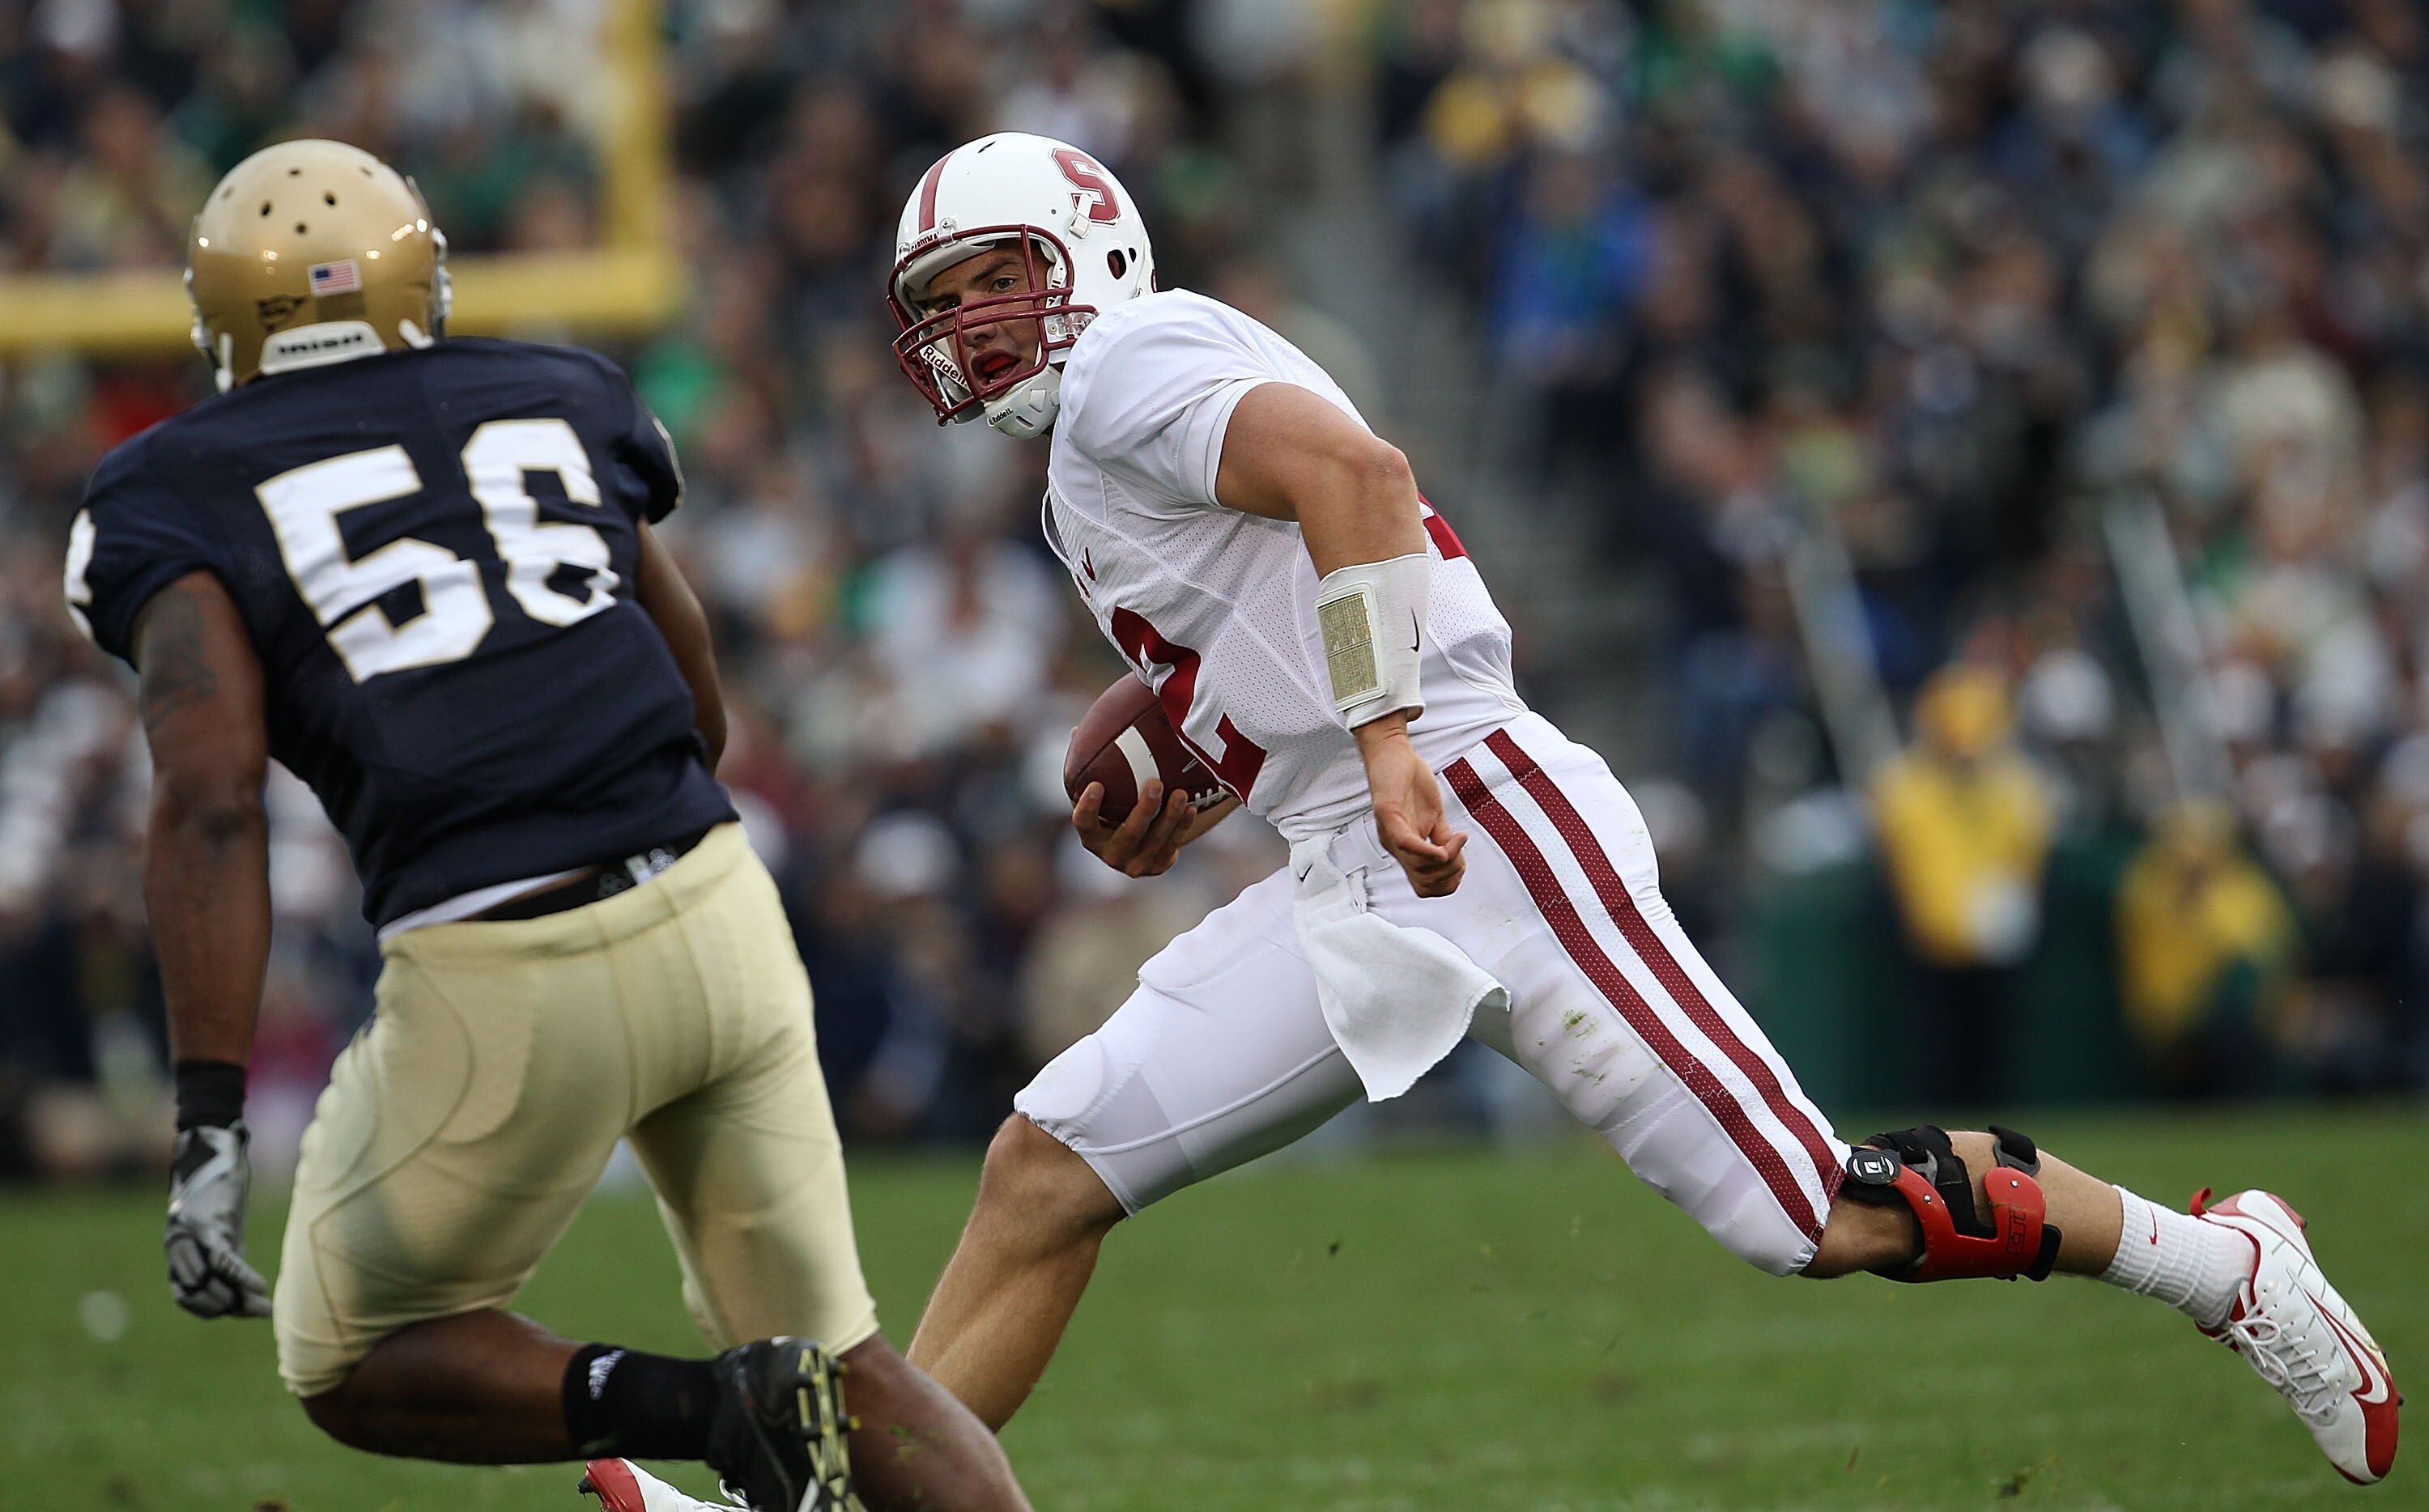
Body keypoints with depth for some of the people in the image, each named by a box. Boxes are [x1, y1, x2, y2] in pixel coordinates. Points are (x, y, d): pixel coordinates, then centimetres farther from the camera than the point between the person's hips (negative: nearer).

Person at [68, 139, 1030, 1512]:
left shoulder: (171, 502, 5)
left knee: (355, 1368, 18)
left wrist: (211, 1129, -14)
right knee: (845, 1366, 18)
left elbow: (212, 803, -10)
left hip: (505, 984, -4)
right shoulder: (558, 400, 18)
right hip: (714, 919, 4)